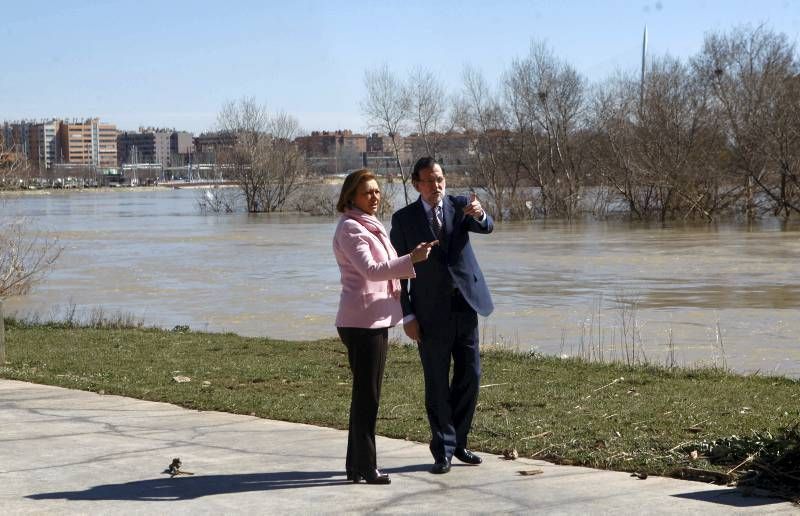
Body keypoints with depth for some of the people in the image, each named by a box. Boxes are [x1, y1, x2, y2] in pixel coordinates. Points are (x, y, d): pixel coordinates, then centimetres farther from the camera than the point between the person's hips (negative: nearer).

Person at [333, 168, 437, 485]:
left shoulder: (372, 226, 17)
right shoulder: (350, 229, -13)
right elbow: (371, 269, -25)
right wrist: (411, 259, -33)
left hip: (377, 319, 10)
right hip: (361, 320, -10)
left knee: (366, 394, 13)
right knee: (366, 395, -6)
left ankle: (356, 464, 20)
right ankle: (365, 468, 0)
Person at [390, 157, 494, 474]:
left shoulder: (460, 206, 4)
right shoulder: (404, 219, -2)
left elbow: (487, 227, -16)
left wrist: (479, 214, -41)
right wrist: (407, 316, -6)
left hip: (465, 305, 3)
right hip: (431, 311, -2)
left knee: (470, 376, 7)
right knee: (437, 384, 3)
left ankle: (458, 442, 23)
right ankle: (443, 450, 13)